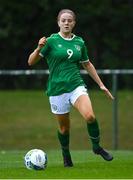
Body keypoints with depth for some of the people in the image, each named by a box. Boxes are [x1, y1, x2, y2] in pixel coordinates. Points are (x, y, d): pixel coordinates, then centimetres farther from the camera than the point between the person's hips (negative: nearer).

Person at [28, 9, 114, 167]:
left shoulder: (79, 42, 8)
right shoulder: (51, 41, -4)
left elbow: (87, 65, 22)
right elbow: (31, 62, -7)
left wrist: (101, 85, 20)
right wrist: (39, 48, -26)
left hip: (76, 86, 2)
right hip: (57, 89, -2)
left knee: (90, 116, -22)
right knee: (64, 127, 5)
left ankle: (96, 147, 2)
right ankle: (66, 155, 32)